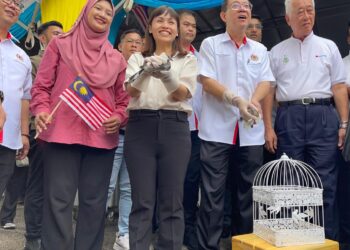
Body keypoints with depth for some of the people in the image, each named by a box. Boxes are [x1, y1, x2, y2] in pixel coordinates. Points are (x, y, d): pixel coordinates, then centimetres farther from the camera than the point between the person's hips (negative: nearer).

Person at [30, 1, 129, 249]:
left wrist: (119, 117, -5)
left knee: (94, 201, 7)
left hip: (101, 138, 3)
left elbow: (123, 98, 14)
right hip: (62, 133, -2)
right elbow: (42, 85, 5)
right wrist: (41, 109, -13)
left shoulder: (117, 58, 15)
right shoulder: (60, 45, 9)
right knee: (58, 200, -1)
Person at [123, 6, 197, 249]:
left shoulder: (187, 60, 12)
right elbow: (131, 91, -4)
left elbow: (182, 95, -4)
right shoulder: (137, 58, 14)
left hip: (175, 128, 0)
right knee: (142, 200, 1)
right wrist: (145, 72, -25)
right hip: (140, 127, 0)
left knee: (172, 201, 2)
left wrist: (166, 75, -25)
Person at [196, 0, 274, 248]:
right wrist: (237, 100, -17)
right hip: (217, 129, -3)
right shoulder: (210, 44, 5)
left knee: (250, 191, 8)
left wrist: (254, 101, -14)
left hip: (251, 132, 4)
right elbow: (207, 80, -5)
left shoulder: (260, 49, 16)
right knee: (213, 191, -2)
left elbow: (265, 82, 7)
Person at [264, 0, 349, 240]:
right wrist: (269, 128, -2)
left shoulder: (328, 46, 12)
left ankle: (328, 238, 7)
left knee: (325, 181, -2)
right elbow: (269, 91, 7)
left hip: (323, 116, 0)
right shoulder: (277, 51, 12)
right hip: (289, 117, 1)